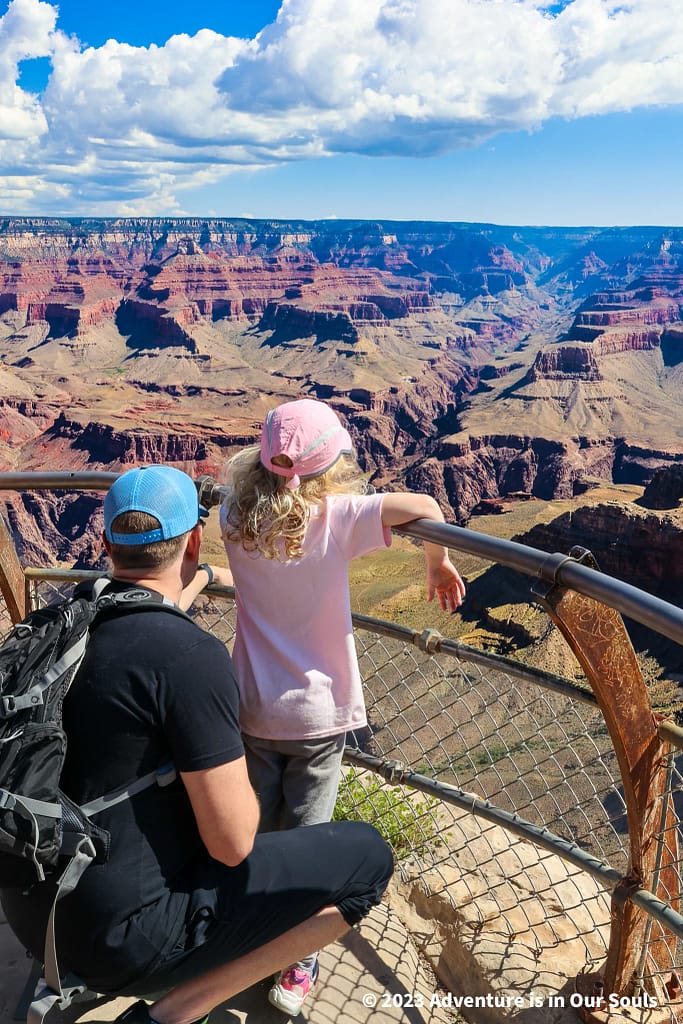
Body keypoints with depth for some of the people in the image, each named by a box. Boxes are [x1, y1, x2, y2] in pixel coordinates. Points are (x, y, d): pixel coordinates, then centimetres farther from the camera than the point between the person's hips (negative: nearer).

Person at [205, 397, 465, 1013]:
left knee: (258, 829, 22)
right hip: (318, 714, -4)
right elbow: (425, 509, -27)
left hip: (254, 710, 4)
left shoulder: (236, 521, -8)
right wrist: (439, 566, -11)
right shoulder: (335, 519, -20)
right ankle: (294, 968, 23)